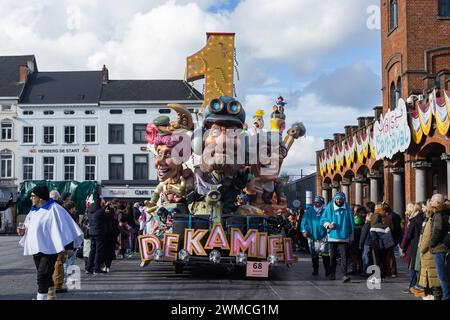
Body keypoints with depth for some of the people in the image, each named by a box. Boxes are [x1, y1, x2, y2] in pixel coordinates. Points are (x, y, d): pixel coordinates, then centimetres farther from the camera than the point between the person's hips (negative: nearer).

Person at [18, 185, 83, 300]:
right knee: (45, 276, 15)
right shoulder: (34, 210, 12)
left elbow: (65, 226, -13)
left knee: (42, 275, -14)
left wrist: (68, 246, -16)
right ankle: (51, 295, 30)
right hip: (36, 248, 8)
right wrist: (24, 231, 2)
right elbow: (30, 226, 25)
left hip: (49, 248, -8)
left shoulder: (54, 209, -11)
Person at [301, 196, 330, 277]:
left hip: (323, 236, -2)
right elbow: (304, 222, 9)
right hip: (312, 236, 2)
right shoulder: (309, 212, 9)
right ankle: (315, 270, 19)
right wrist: (304, 230, -4)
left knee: (325, 254, -10)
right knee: (314, 255, 8)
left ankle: (327, 270, -4)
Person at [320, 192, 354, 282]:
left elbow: (351, 223, 10)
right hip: (333, 236, 1)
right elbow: (322, 220, 8)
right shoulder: (330, 207, 3)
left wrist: (351, 237, 10)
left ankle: (345, 275, -14)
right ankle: (332, 273, 24)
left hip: (344, 236, -1)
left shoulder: (347, 208, 4)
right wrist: (328, 224, -12)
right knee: (332, 256, 10)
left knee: (344, 256, -10)